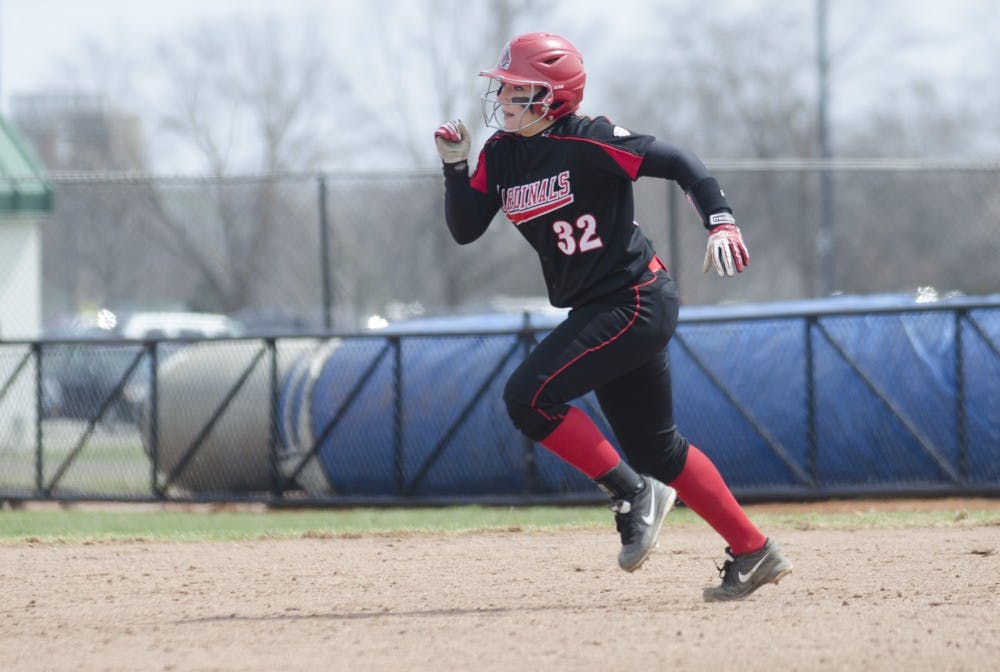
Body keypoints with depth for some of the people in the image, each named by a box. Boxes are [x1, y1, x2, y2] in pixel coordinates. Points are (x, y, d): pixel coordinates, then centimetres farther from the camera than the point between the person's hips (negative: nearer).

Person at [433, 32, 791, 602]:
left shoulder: (588, 143, -16)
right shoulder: (500, 155, 6)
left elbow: (678, 163, -17)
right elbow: (465, 229, 5)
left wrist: (721, 220, -28)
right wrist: (456, 168, -8)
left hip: (636, 301, -9)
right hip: (598, 311, 9)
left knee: (530, 396, -19)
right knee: (653, 447, 13)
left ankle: (634, 494, -7)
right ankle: (754, 553, 20)